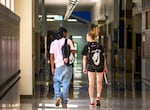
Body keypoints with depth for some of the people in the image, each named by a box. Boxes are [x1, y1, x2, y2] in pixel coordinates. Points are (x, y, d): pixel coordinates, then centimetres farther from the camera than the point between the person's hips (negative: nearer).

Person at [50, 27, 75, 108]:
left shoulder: (53, 43, 5)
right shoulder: (68, 41, 0)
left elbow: (52, 56, 5)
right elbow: (72, 52, -8)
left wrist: (52, 68, 8)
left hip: (58, 66, 1)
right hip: (67, 66, -1)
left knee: (56, 82, 19)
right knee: (65, 84, 5)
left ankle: (57, 96, -3)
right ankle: (64, 103, 6)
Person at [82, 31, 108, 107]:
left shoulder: (86, 46, -2)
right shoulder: (99, 46, 3)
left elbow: (84, 58, 1)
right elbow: (103, 56, 3)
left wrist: (84, 68, 11)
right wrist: (105, 67, 10)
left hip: (90, 66, -1)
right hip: (100, 67, 1)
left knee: (91, 84, 6)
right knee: (99, 82, 15)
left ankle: (92, 101, 6)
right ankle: (98, 97, -4)